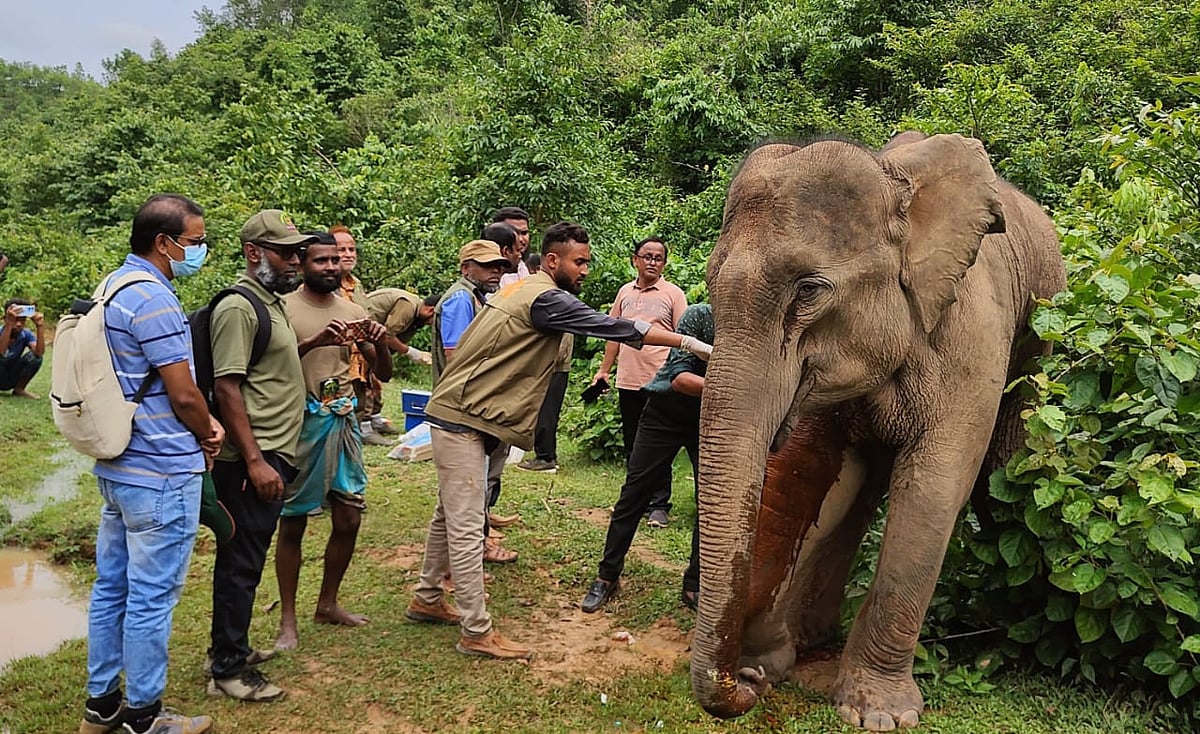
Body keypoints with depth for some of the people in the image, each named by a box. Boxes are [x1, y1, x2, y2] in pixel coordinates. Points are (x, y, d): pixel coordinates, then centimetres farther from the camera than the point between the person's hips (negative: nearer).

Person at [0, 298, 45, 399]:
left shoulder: (26, 334, -10)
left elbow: (39, 352, -28)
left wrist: (39, 327, -40)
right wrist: (9, 323, -54)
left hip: (11, 380, 4)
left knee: (34, 356, -20)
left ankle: (19, 389, 0)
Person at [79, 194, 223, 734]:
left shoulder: (113, 286, 12)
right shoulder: (153, 298, -20)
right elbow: (183, 393, -19)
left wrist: (202, 423, 5)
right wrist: (208, 439, 1)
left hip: (115, 464, 10)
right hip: (161, 472, -10)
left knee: (111, 586, 17)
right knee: (152, 596, 2)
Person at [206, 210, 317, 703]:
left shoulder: (272, 302, 15)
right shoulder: (239, 307, -15)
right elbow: (226, 388, -20)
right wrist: (255, 461, -22)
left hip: (272, 456, 10)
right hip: (251, 461, -10)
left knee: (245, 559, 18)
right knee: (241, 562, 0)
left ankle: (230, 646, 32)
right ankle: (227, 670, 11)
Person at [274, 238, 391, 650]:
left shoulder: (353, 312, 8)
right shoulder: (286, 308, -6)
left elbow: (383, 374, 9)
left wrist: (381, 344, -11)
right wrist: (314, 341, -30)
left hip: (344, 421, 5)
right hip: (301, 423, -5)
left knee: (349, 519, 9)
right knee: (293, 523, 3)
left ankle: (327, 604, 28)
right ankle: (288, 620, 15)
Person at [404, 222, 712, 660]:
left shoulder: (523, 289, 13)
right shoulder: (547, 299, -17)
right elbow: (614, 328, -20)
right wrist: (690, 343, -17)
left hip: (458, 415, 11)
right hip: (463, 421, -11)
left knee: (451, 515, 20)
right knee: (466, 527, -5)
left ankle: (427, 599, 33)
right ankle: (477, 633, 1)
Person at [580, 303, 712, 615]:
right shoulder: (699, 315, -21)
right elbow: (679, 377, -26)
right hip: (667, 411, -2)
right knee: (634, 494, 1)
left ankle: (695, 585, 12)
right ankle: (607, 576, 14)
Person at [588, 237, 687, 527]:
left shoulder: (673, 294, -2)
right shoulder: (625, 292, 12)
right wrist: (604, 370, 15)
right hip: (628, 381, 5)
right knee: (632, 446, 14)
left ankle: (659, 505, 8)